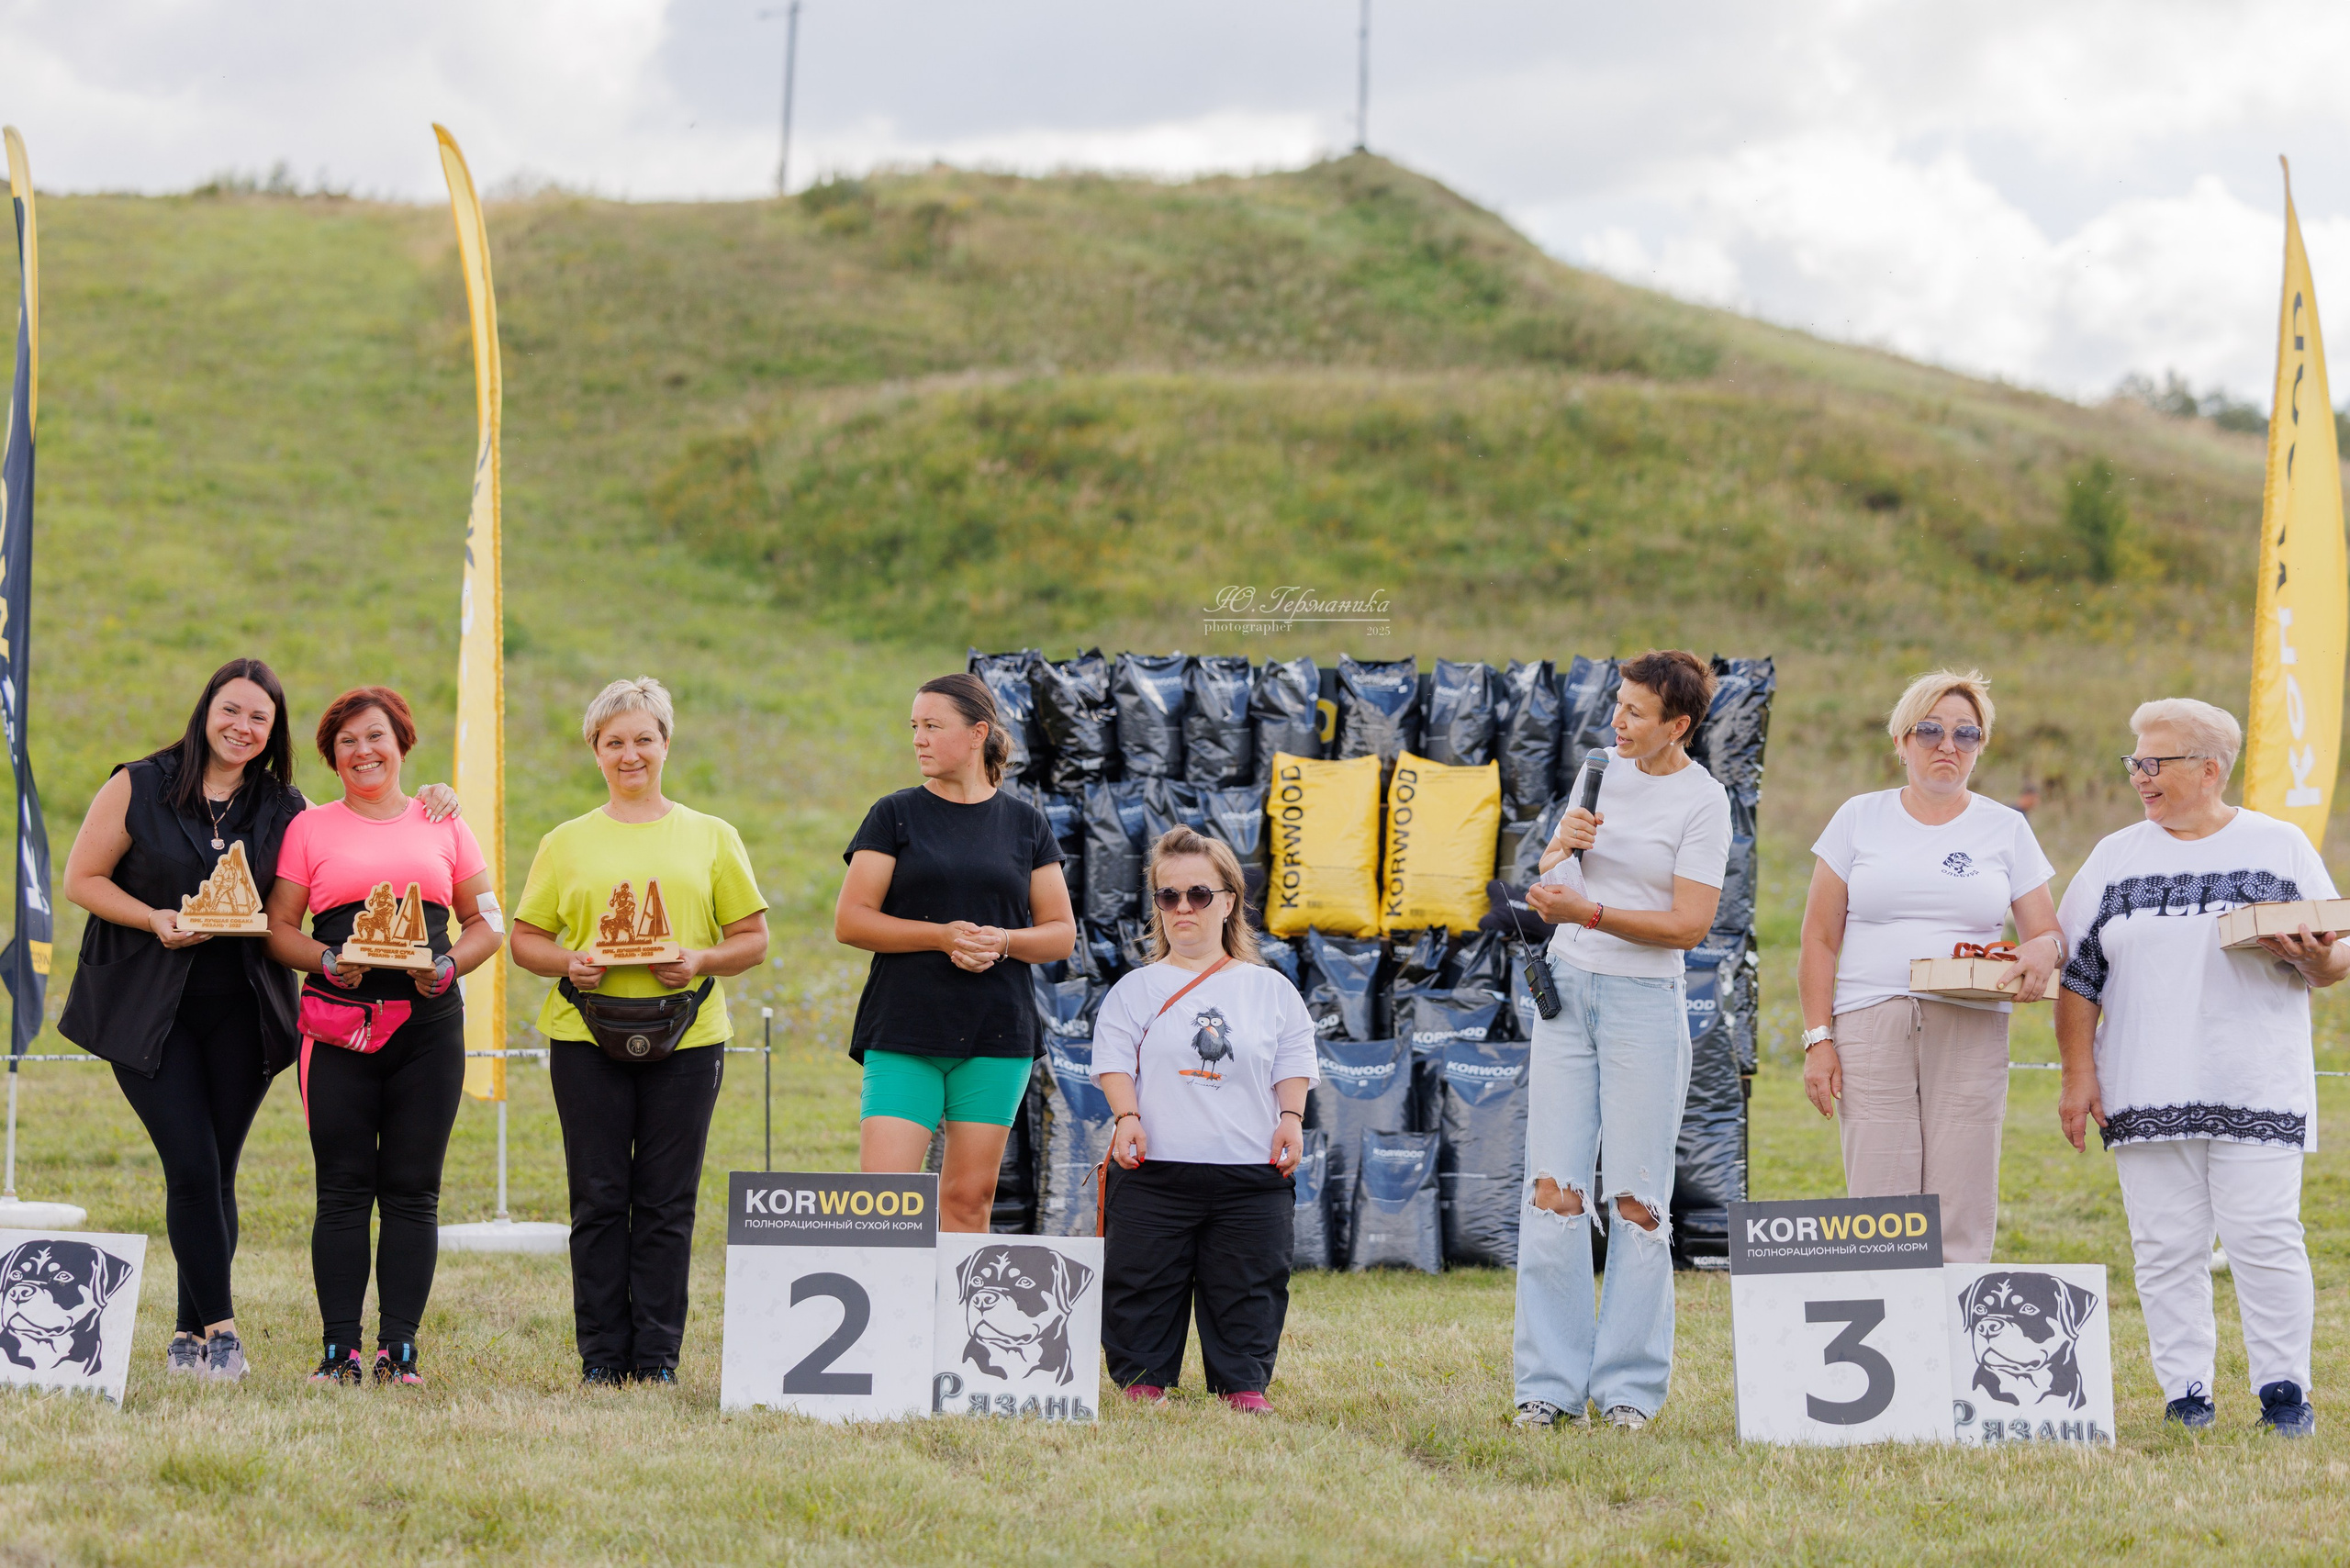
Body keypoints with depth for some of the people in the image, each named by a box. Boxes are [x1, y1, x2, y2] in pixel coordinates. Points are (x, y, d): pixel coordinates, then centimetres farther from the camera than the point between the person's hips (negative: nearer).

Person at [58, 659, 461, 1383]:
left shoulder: (283, 809, 8)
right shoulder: (139, 789, -1)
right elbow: (82, 879, 1)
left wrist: (421, 807, 1)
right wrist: (156, 920, -14)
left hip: (239, 1013, 3)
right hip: (149, 1009, -3)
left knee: (215, 1175, 4)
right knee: (192, 1167, -12)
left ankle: (190, 1337, 13)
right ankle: (218, 1329, -6)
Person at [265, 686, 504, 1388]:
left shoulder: (443, 825, 14)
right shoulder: (310, 828, 10)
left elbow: (487, 923, 15)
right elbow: (278, 929, 7)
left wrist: (449, 966, -4)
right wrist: (328, 961, -11)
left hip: (428, 1021, 1)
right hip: (340, 1025, -1)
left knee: (412, 1189, -1)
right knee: (343, 1189, -5)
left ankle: (399, 1347, 1)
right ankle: (340, 1349, -3)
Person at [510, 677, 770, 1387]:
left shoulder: (711, 837, 10)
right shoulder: (566, 843, 11)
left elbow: (753, 938, 9)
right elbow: (525, 938, 11)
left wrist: (701, 961, -10)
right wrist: (566, 963, -10)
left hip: (685, 1036, 0)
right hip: (587, 1035, 0)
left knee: (667, 1203, 0)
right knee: (599, 1199, 0)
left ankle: (657, 1356, 5)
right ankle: (602, 1355, 6)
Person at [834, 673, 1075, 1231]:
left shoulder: (1026, 824, 10)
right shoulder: (895, 815, 5)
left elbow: (1062, 933, 11)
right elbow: (850, 921, 0)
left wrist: (1002, 942, -10)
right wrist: (942, 936, -13)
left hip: (996, 1033, 2)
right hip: (903, 1037, -2)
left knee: (969, 1195, 1)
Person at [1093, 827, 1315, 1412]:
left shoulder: (1270, 989, 11)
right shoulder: (1137, 990, 7)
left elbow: (1293, 1065, 11)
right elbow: (1113, 1060, 2)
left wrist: (1291, 1117, -3)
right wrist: (1128, 1117, -12)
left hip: (1252, 1169, 1)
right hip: (1156, 1168, -1)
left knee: (1249, 1286, 2)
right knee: (1145, 1282, 1)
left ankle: (1244, 1383, 10)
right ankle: (1142, 1377, 12)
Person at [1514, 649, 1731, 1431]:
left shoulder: (1703, 801, -7)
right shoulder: (1606, 770, 10)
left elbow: (1689, 925, -12)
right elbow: (1546, 874, 19)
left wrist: (1587, 912, -18)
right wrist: (1562, 843, -3)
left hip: (1644, 1000, -5)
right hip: (1567, 985, 5)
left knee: (1636, 1202, -2)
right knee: (1553, 1191, 0)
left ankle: (1629, 1388, 5)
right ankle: (1550, 1387, 4)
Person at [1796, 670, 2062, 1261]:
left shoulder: (2007, 828, 13)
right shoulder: (1860, 818, 11)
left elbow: (2047, 933, 13)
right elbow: (1820, 940, 9)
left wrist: (2043, 949, -12)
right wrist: (1818, 1040, 0)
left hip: (1971, 1034, 1)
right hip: (1871, 1029, -1)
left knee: (1962, 1221, -5)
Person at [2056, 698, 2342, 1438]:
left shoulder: (2281, 848, 8)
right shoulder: (2115, 857, 14)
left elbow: (2335, 960, 9)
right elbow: (2079, 976, 13)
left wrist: (2311, 959, -15)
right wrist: (2078, 1074, 4)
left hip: (2257, 1093, -2)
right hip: (2147, 1093, 2)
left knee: (2266, 1239, -8)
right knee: (2166, 1246, 0)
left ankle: (2284, 1390, 0)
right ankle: (2185, 1392, 7)